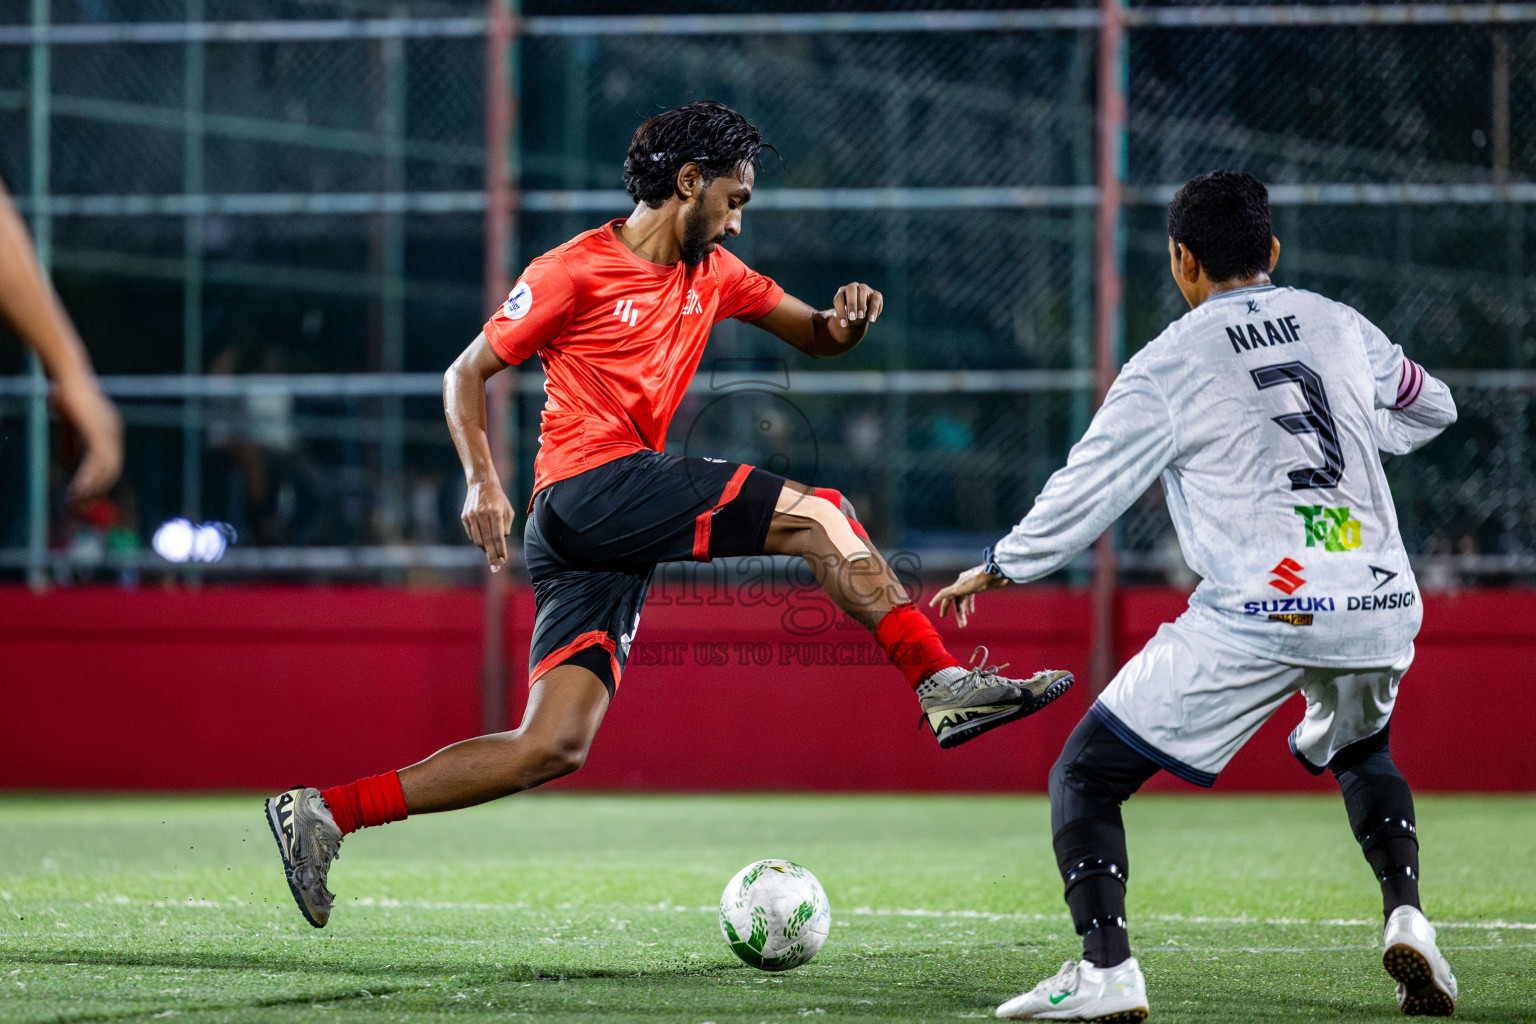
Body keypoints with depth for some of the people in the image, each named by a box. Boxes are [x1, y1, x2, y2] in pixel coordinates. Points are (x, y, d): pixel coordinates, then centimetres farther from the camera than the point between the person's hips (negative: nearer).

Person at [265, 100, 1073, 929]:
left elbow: (812, 337, 24)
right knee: (816, 513, -15)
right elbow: (467, 373, 0)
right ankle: (944, 684, -18)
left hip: (616, 549, 8)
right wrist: (482, 479, -15)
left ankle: (324, 814, -1)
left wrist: (848, 320, 0)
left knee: (552, 748, -1)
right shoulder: (575, 270, -3)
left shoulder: (713, 273, 18)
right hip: (589, 487, -8)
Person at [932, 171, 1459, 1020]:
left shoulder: (1168, 364, 0)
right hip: (1380, 608, 5)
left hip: (1255, 617, -5)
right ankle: (1406, 919, 13)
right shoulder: (1340, 326, 14)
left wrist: (996, 569, 18)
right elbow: (1432, 409, 31)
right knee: (1361, 752, 36)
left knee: (1086, 775, 7)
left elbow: (1086, 491, 3)